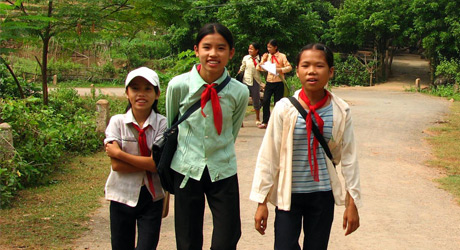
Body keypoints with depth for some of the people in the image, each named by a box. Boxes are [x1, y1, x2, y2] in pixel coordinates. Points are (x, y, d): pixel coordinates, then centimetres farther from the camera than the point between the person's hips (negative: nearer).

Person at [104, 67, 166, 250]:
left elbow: (158, 163, -17)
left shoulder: (162, 124, -6)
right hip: (122, 195, 1)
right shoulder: (117, 122, -3)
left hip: (151, 197, -1)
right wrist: (149, 163, -17)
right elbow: (116, 165, -12)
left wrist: (118, 153, -16)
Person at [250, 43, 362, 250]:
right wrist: (262, 202, -3)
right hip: (289, 193, -1)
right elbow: (268, 156, -5)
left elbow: (348, 157, 3)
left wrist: (352, 203, 5)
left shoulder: (340, 111, -5)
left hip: (323, 194, 2)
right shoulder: (285, 109, -10)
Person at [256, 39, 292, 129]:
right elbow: (261, 68, 7)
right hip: (269, 82, 3)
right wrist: (263, 59, -7)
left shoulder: (282, 56, -4)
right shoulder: (267, 56, 8)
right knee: (265, 101, -6)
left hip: (279, 82, -3)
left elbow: (289, 67, -9)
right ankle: (265, 122, 0)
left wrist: (280, 69, -23)